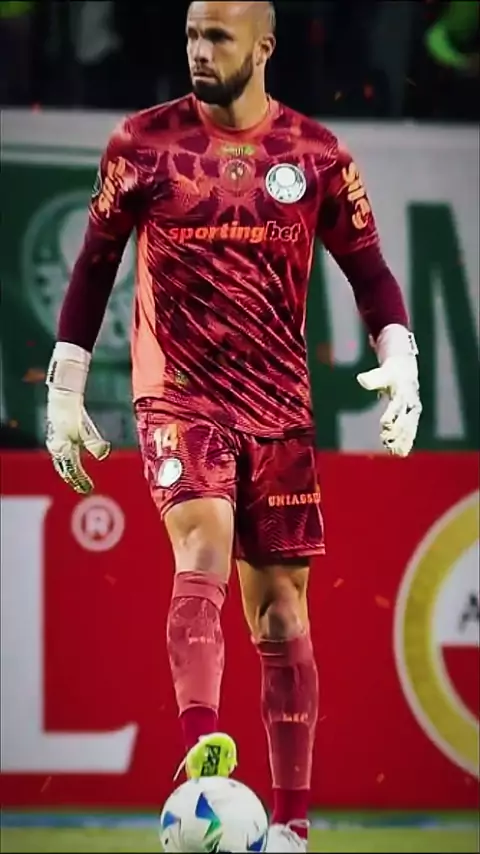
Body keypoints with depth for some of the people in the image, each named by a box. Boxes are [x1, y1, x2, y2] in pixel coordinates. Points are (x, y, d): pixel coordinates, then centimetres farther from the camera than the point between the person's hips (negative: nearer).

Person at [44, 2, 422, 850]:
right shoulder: (144, 142, 1)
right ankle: (203, 748, -44)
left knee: (280, 608, 4)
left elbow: (367, 267, 8)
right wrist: (64, 388, 5)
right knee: (204, 544, -28)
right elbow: (95, 264, 8)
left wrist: (399, 360, -8)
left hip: (279, 410, 2)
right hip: (178, 397, -2)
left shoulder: (315, 153, 3)